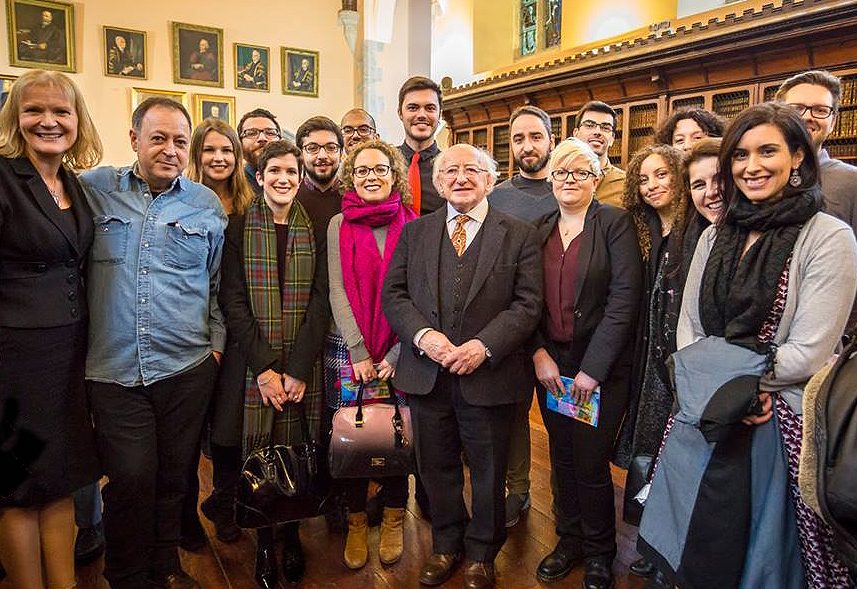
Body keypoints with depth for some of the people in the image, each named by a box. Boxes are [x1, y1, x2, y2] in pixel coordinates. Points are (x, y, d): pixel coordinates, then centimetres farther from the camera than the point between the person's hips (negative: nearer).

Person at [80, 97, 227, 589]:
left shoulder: (207, 205, 7)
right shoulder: (92, 190, 4)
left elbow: (219, 285, 11)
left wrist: (216, 342, 6)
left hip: (188, 367, 1)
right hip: (114, 369, -1)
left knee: (175, 475, 11)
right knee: (131, 478, 0)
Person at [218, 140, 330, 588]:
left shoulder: (314, 229, 5)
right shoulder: (240, 228, 2)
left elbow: (320, 300, -1)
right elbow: (233, 303, -3)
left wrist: (298, 369, -10)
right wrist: (264, 367, -12)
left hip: (305, 365, 1)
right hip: (255, 365, -1)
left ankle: (292, 535, 26)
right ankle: (264, 541, 23)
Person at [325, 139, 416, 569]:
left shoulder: (412, 225, 1)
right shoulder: (339, 225, 3)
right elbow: (337, 291, -2)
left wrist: (396, 354, -8)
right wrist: (359, 353, -8)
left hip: (397, 352, 0)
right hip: (348, 349, 1)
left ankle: (393, 520, 28)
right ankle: (356, 522, 26)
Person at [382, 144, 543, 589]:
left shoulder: (519, 235, 0)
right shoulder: (415, 232, 7)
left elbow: (528, 303, -6)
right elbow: (393, 294, 3)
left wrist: (484, 345, -19)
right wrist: (422, 335, -14)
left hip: (488, 376, -2)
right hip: (426, 374, 3)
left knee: (488, 472, 14)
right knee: (436, 468, 17)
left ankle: (481, 553, 37)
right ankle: (446, 544, 40)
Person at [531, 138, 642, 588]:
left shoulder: (614, 222, -6)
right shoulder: (541, 231, 9)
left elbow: (624, 298, -12)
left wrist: (592, 369, -15)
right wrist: (539, 353, -6)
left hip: (601, 367, -4)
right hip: (550, 364, 4)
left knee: (590, 465, 2)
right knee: (562, 460, 14)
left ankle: (599, 552, 26)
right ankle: (569, 539, 34)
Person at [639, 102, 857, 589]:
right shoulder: (715, 237, 7)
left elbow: (808, 353, -15)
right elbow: (687, 329, 7)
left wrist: (722, 372, -10)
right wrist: (710, 384, -9)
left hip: (777, 424, -4)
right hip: (704, 419, 5)